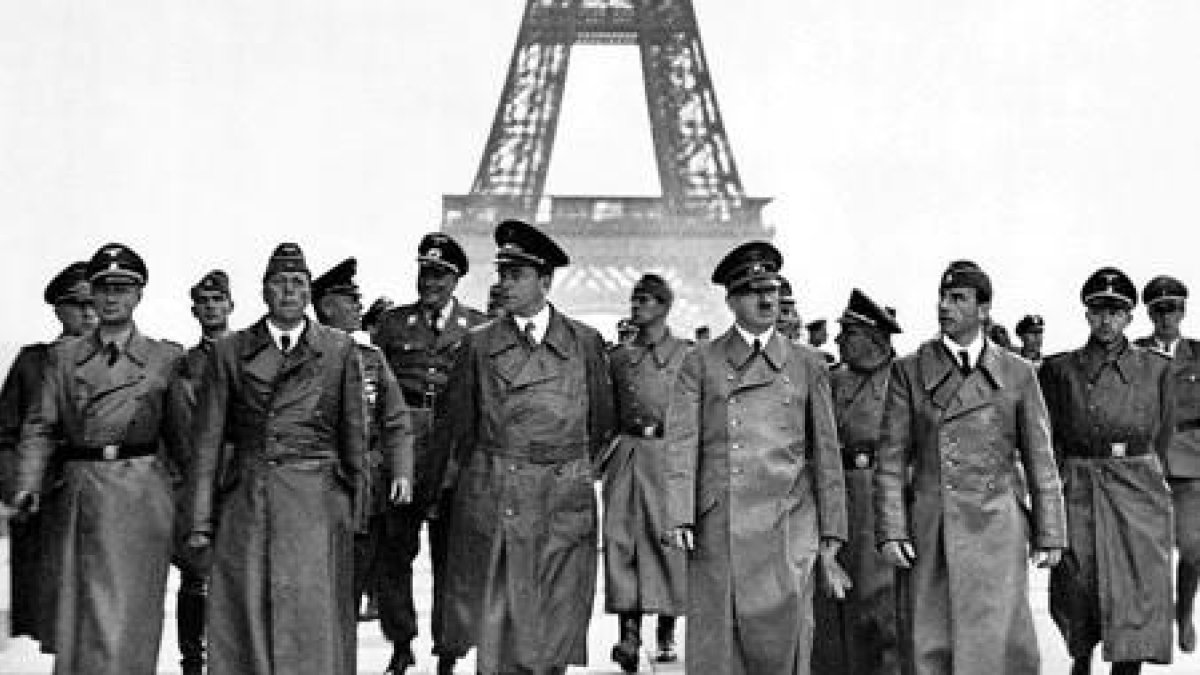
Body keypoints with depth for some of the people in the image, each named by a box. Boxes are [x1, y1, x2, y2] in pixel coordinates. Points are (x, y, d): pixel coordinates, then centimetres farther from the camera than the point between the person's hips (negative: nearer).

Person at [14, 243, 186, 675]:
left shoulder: (166, 358, 6)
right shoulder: (64, 356, 12)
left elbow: (182, 436, 8)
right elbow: (41, 426, 8)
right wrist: (29, 485, -6)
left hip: (142, 497, -2)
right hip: (81, 495, 3)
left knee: (125, 617, -6)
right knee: (77, 613, 7)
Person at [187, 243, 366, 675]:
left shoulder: (340, 350, 7)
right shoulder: (230, 351, 9)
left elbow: (354, 436, 8)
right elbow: (208, 439, 7)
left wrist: (360, 511, 6)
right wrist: (201, 521, 2)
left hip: (316, 506, -1)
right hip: (245, 505, 1)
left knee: (313, 622, -4)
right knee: (244, 623, 0)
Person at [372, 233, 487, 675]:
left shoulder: (479, 328, 8)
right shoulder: (392, 323, 12)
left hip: (456, 445, -1)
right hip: (401, 442, 1)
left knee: (452, 552, 2)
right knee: (393, 548, 2)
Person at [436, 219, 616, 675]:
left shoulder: (585, 342, 6)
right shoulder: (479, 344, 5)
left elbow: (602, 421, 15)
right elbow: (455, 420, 14)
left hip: (565, 505, 0)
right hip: (491, 501, 0)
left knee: (554, 633, 3)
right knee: (492, 628, 0)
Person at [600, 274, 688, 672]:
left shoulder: (686, 354, 4)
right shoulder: (618, 356, 13)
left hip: (668, 454, -2)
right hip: (624, 456, 2)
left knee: (667, 542, 1)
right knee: (621, 542, -7)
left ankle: (667, 633, 14)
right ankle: (628, 635, -8)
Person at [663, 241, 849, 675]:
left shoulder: (807, 366, 13)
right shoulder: (700, 363, 10)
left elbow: (826, 455, 12)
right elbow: (681, 443, 2)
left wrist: (830, 538, 6)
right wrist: (679, 519, -10)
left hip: (787, 525, 0)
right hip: (718, 526, 0)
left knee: (782, 634, -10)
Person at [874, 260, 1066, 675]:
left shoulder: (1018, 373, 7)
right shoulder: (909, 371, 6)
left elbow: (1040, 460, 8)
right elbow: (891, 458, 2)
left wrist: (1050, 535, 4)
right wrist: (890, 531, -6)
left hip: (996, 532, 0)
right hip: (928, 535, 0)